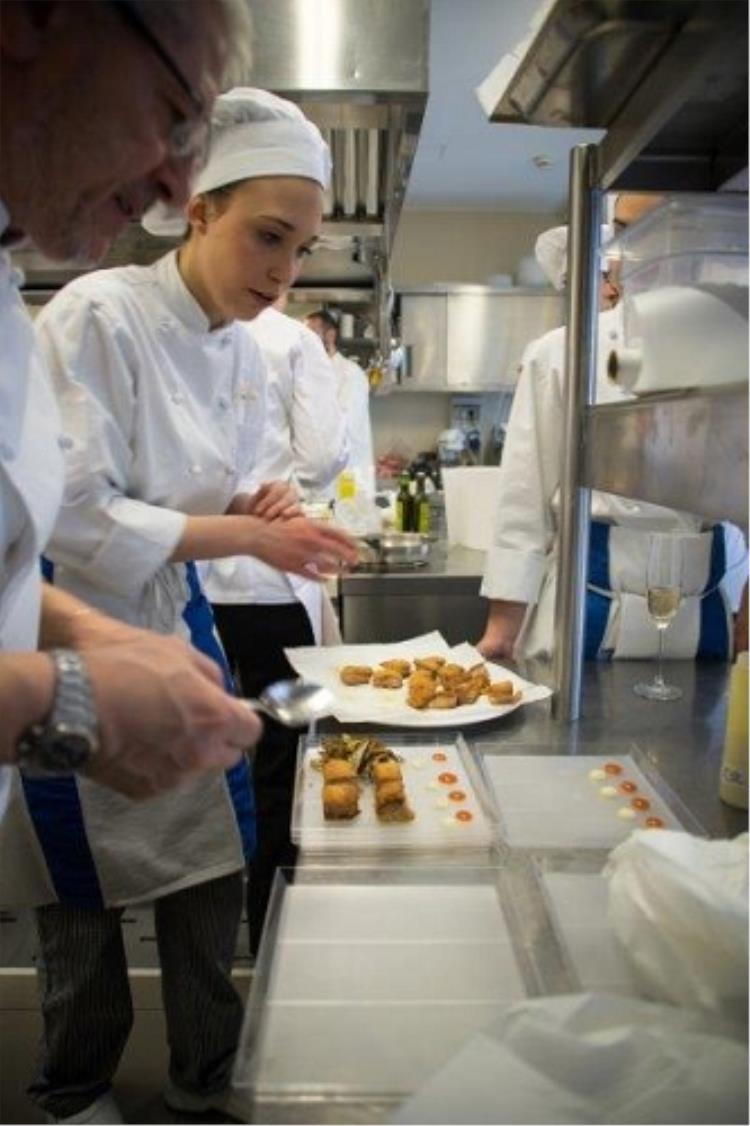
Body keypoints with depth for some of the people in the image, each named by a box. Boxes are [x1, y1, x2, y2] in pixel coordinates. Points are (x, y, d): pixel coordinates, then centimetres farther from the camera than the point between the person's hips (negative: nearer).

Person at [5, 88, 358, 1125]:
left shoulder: (244, 355, 2)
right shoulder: (96, 314, -19)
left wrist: (249, 509, -10)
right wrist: (244, 534, -24)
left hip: (178, 625, 6)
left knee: (210, 863, 14)